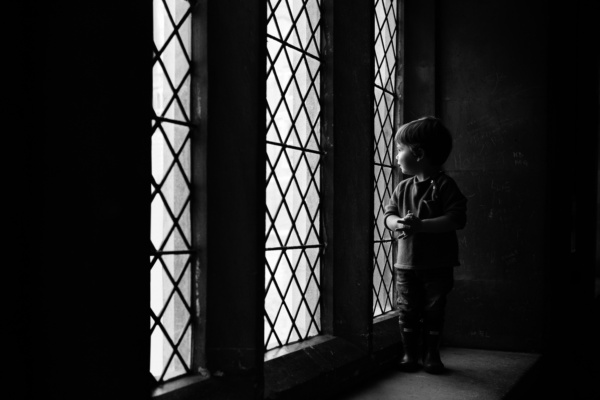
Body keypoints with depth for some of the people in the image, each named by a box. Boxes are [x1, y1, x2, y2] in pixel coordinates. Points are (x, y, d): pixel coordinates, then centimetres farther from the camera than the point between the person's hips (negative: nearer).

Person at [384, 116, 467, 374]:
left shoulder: (444, 185, -10)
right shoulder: (402, 188, 6)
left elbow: (457, 218, -18)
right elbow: (389, 214, 8)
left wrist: (420, 225, -25)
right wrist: (398, 223, -17)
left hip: (437, 265, -4)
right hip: (406, 264, 4)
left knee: (434, 312, 8)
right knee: (407, 312, 7)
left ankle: (431, 355, 24)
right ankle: (409, 354, 22)